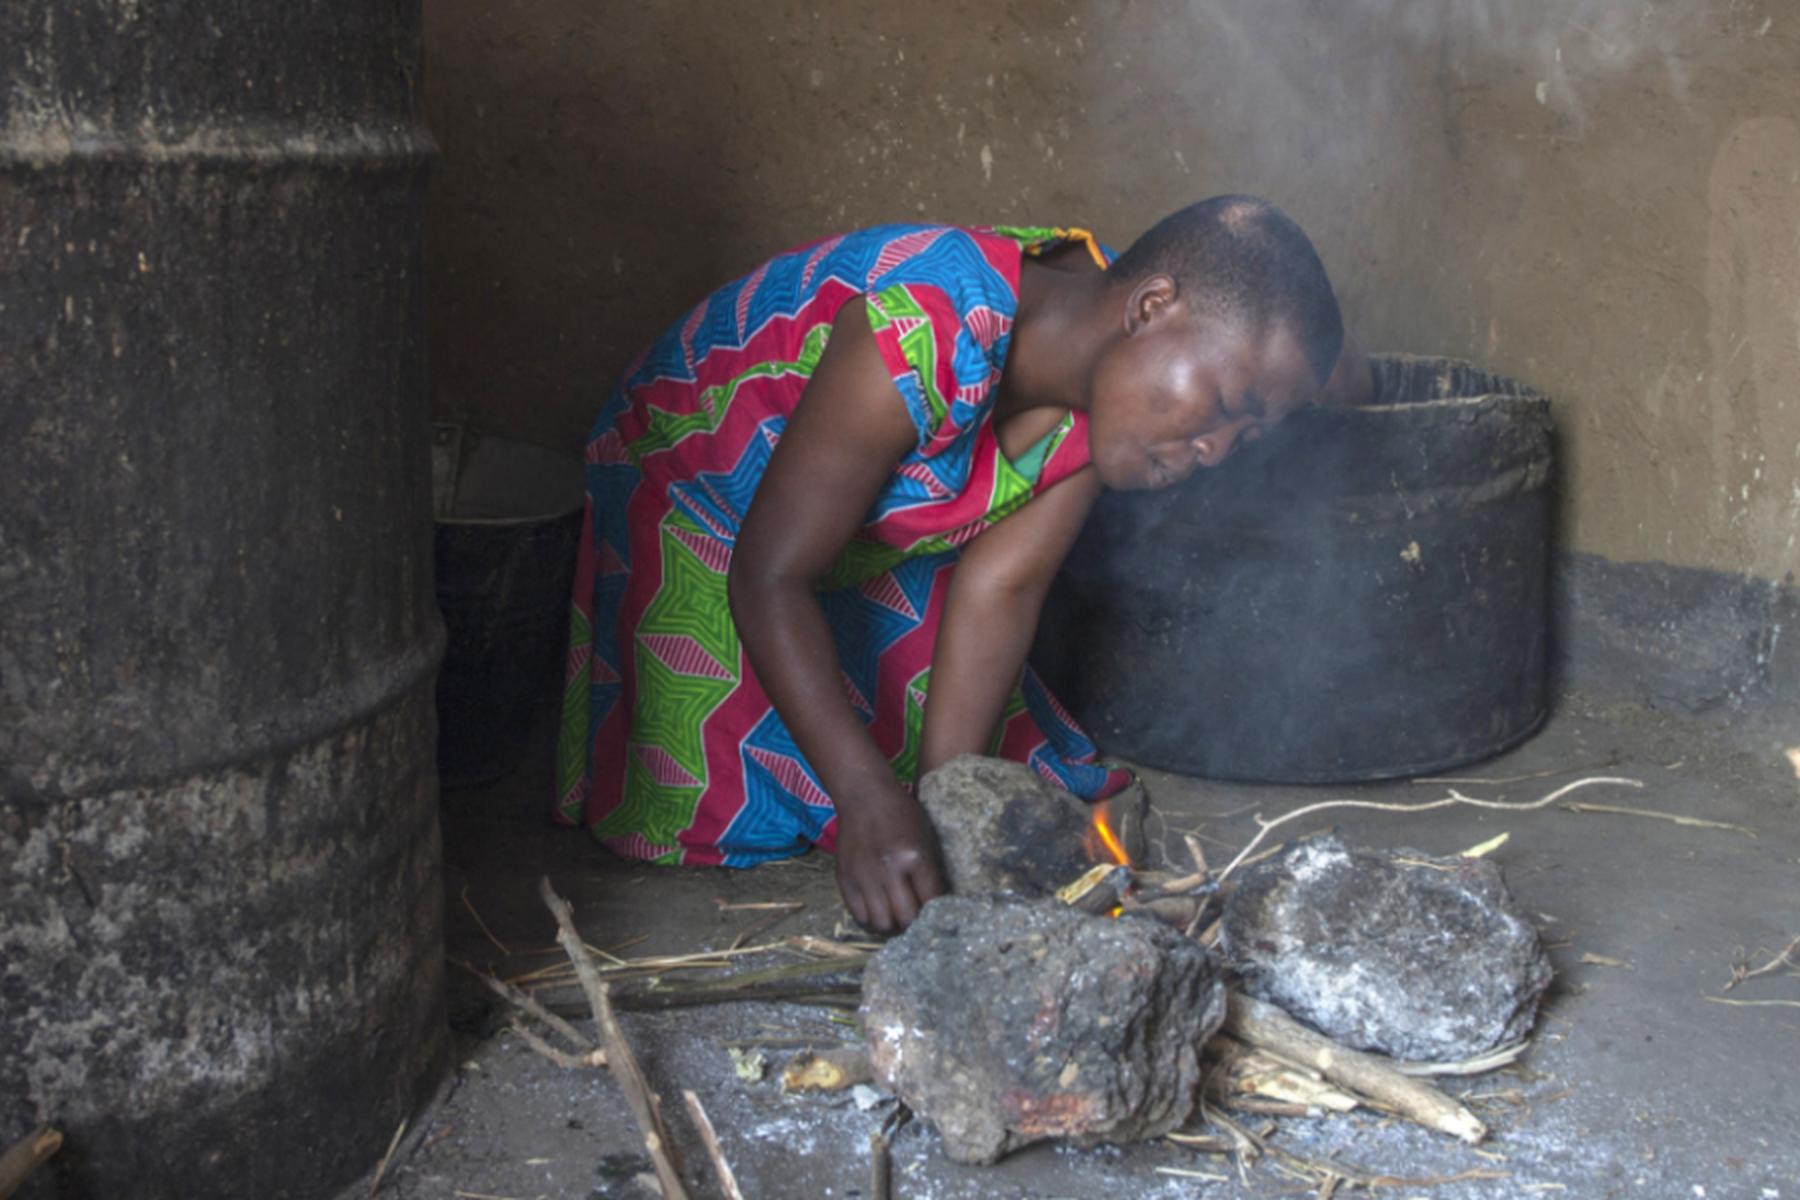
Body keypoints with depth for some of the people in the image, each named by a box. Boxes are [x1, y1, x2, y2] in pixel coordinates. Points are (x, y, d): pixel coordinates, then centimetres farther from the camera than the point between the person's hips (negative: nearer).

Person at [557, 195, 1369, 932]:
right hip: (694, 493, -6)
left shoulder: (1114, 369, -18)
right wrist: (869, 801, -48)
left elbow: (1002, 587, -19)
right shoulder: (926, 340, -42)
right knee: (709, 809, -15)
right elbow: (769, 580, -39)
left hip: (873, 542, 6)